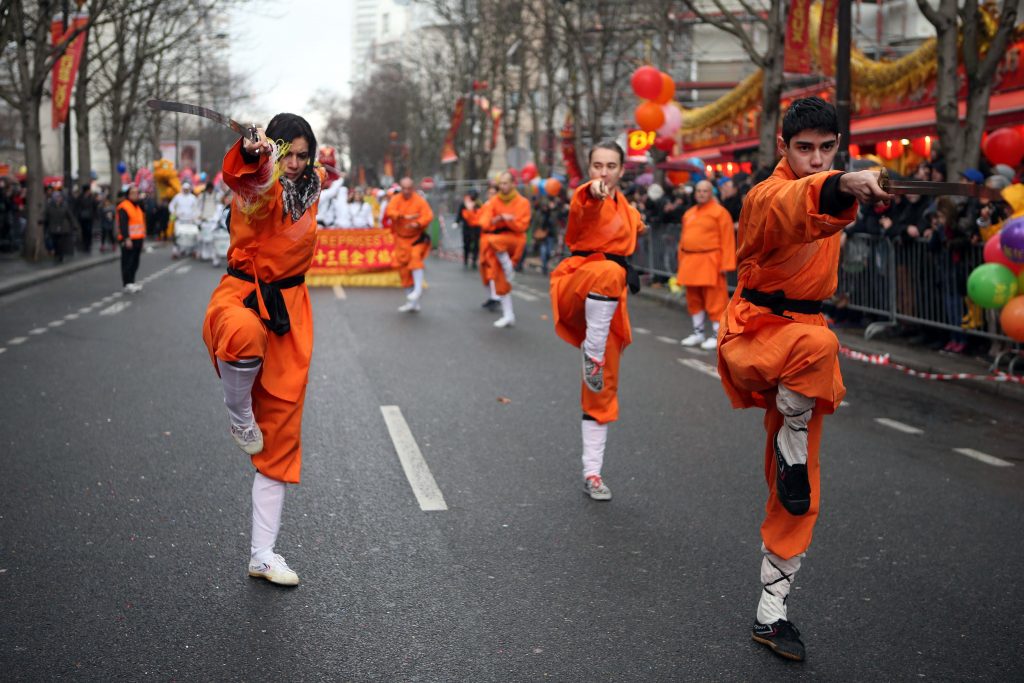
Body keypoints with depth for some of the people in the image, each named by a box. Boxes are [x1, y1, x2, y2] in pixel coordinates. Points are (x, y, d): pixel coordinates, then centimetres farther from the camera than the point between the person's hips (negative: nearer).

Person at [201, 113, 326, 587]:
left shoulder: (309, 190, 11)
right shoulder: (256, 186, -9)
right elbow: (253, 180, -37)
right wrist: (255, 155, -56)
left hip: (288, 313, 6)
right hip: (242, 295, -5)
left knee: (281, 439, 5)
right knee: (245, 335, -46)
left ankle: (262, 555, 15)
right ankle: (239, 415, -12)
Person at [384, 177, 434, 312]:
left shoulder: (420, 200, -9)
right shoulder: (396, 199, -2)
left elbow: (428, 216, -20)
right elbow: (390, 212, -19)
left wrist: (417, 224, -39)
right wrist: (405, 216, -34)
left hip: (417, 237, -4)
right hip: (401, 239, 4)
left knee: (415, 256, -32)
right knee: (403, 268, 6)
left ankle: (418, 289, -26)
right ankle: (412, 302, 15)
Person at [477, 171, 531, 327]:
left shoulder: (522, 202, -6)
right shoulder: (494, 201, 2)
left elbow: (521, 226, -11)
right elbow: (484, 224, -6)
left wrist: (506, 219, -25)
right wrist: (497, 219, -25)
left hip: (514, 240, -4)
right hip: (497, 249, 4)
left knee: (493, 240, -36)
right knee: (500, 280, 3)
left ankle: (509, 270, -16)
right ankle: (508, 315, 11)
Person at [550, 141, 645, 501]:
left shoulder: (625, 208, 14)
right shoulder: (586, 198, -7)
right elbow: (585, 208, -35)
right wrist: (594, 192, -56)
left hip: (608, 304, 6)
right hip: (576, 290, -6)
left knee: (603, 389, 4)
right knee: (608, 273, -41)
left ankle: (592, 473, 11)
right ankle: (591, 353, -29)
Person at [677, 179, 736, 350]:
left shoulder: (720, 212, -5)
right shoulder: (688, 213, 16)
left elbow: (727, 240, -9)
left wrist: (725, 264, -14)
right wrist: (682, 262, 13)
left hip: (710, 263, -7)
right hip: (690, 263, 7)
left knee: (714, 301, -3)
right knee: (694, 300, 13)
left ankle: (717, 336, 5)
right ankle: (698, 333, 25)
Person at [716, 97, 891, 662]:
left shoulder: (826, 190, 10)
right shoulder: (767, 197, -18)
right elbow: (796, 206, -44)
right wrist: (842, 187, -62)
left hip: (802, 330, 7)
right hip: (755, 333, -7)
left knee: (798, 495, 5)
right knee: (816, 345, -44)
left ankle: (771, 611, 16)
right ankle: (789, 452, -17)